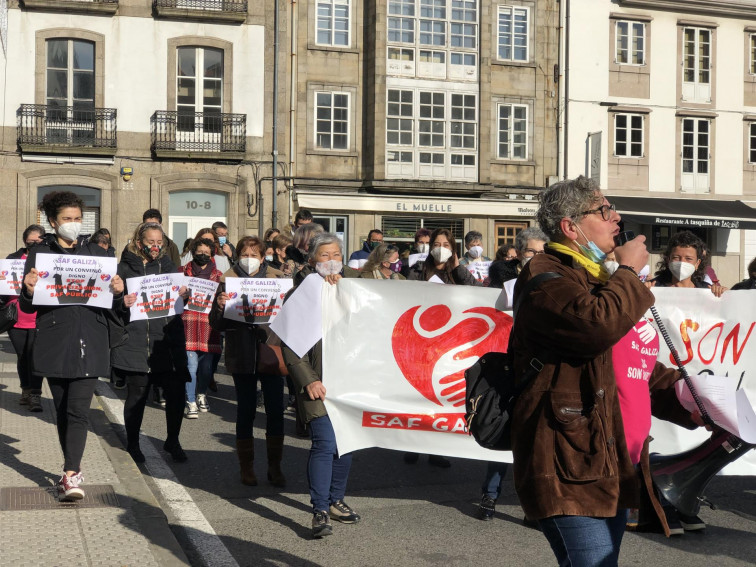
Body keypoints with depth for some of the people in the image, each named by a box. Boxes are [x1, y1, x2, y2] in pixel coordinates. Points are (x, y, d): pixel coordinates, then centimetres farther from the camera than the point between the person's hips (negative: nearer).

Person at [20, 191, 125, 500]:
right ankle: (73, 469, 24)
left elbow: (110, 302, 10)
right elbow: (27, 306, 4)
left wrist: (118, 292, -12)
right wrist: (29, 290, -18)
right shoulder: (39, 253, 6)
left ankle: (71, 474, -11)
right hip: (54, 341, 1)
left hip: (88, 340, -1)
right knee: (62, 409, 10)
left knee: (78, 408, -11)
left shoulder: (97, 253, 9)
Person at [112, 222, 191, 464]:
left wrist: (184, 295, -10)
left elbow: (181, 296, 11)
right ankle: (132, 444, 22)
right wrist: (122, 303, -22)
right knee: (137, 393, 4)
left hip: (167, 340, 3)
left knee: (176, 391, -2)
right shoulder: (125, 268, 3)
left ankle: (172, 440, 18)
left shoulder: (168, 266, 15)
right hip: (135, 341, -3)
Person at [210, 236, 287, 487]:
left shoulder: (276, 278, 6)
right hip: (242, 355, -1)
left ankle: (275, 466, 14)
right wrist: (220, 307, -19)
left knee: (275, 409, 1)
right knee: (246, 410, 5)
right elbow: (216, 323, 1)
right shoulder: (228, 280, 3)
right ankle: (246, 467, 18)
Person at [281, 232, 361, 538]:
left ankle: (335, 500, 29)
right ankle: (320, 511, -4)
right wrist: (308, 380, -12)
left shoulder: (352, 282, 10)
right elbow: (289, 343, -5)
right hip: (319, 381, -4)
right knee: (325, 443, -13)